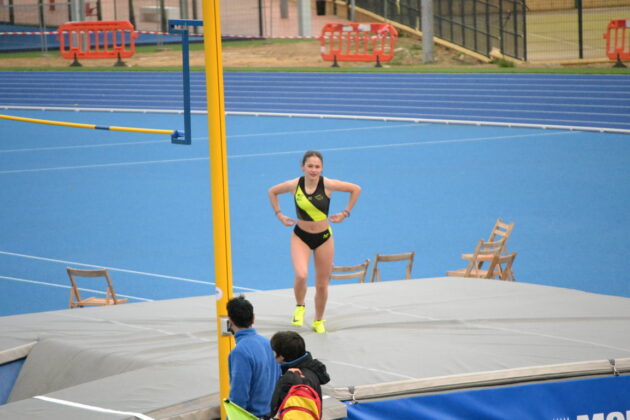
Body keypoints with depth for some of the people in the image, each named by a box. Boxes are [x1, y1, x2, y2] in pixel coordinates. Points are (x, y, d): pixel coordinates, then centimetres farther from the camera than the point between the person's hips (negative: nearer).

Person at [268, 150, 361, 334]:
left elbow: (356, 189, -3)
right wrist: (279, 215, 2)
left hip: (324, 237, 1)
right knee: (301, 275, -25)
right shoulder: (294, 185, -13)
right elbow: (272, 192, 7)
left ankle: (318, 321, 34)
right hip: (300, 236, -1)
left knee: (322, 284, 11)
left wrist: (345, 213, -2)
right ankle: (300, 306, 5)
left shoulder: (328, 185, -16)